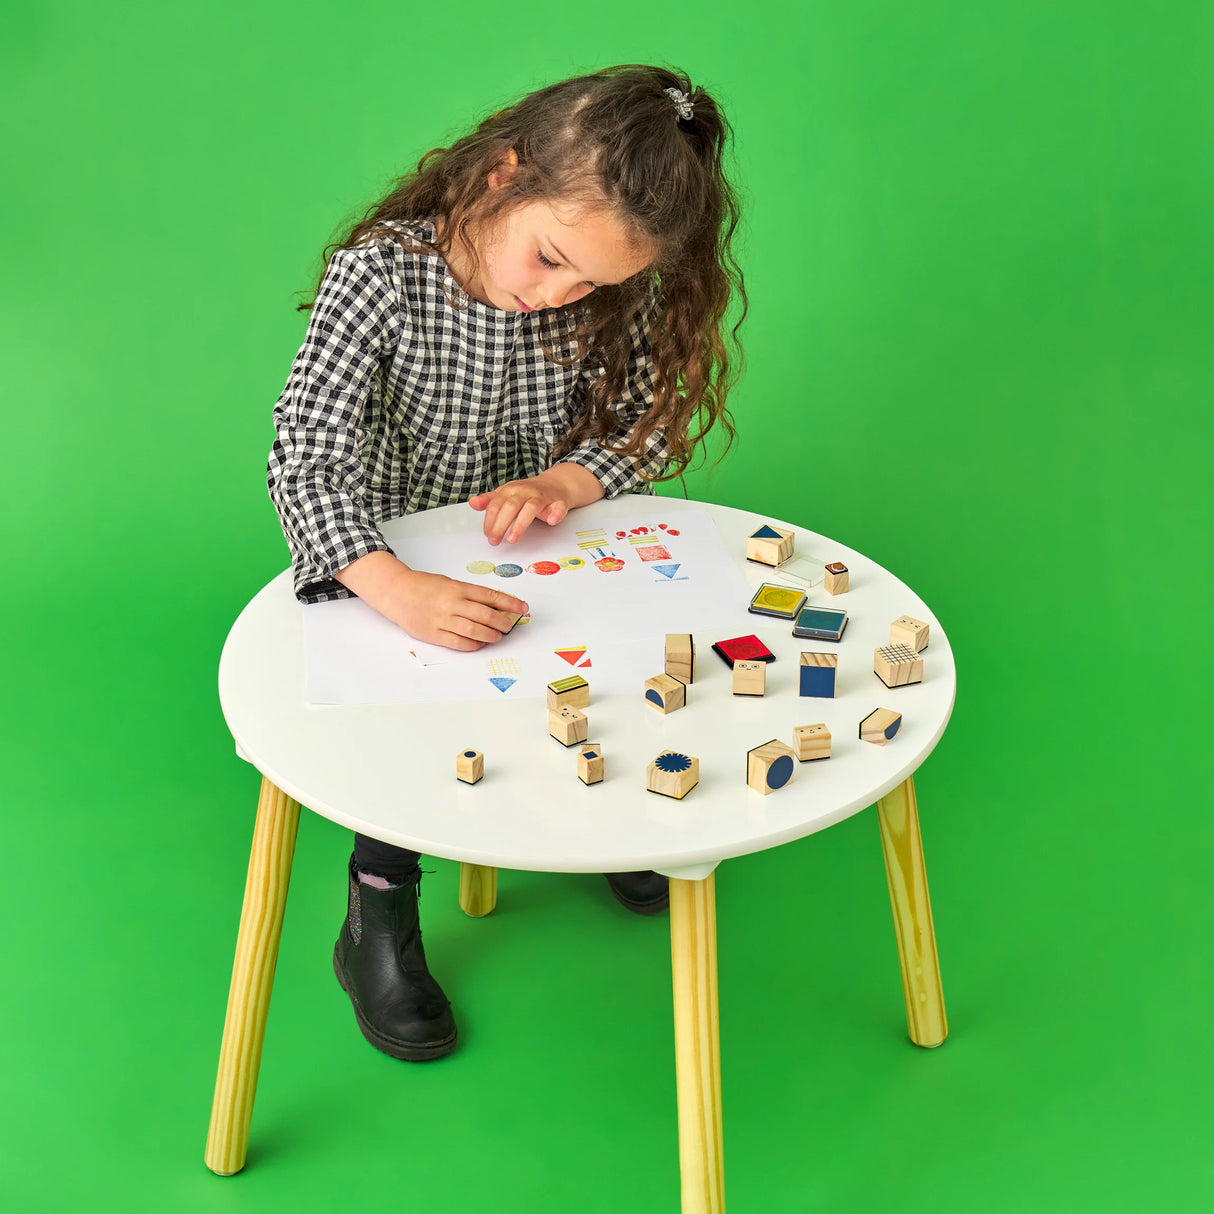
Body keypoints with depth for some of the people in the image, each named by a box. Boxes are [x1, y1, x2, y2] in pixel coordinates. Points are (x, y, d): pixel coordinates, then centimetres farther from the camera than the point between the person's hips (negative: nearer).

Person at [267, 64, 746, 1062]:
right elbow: (307, 457, -29)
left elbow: (651, 424, -2)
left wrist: (573, 477, -26)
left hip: (542, 558, 3)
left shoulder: (612, 293, -11)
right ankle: (377, 916, -6)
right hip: (391, 562, -3)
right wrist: (399, 591, -46)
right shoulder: (381, 276, -23)